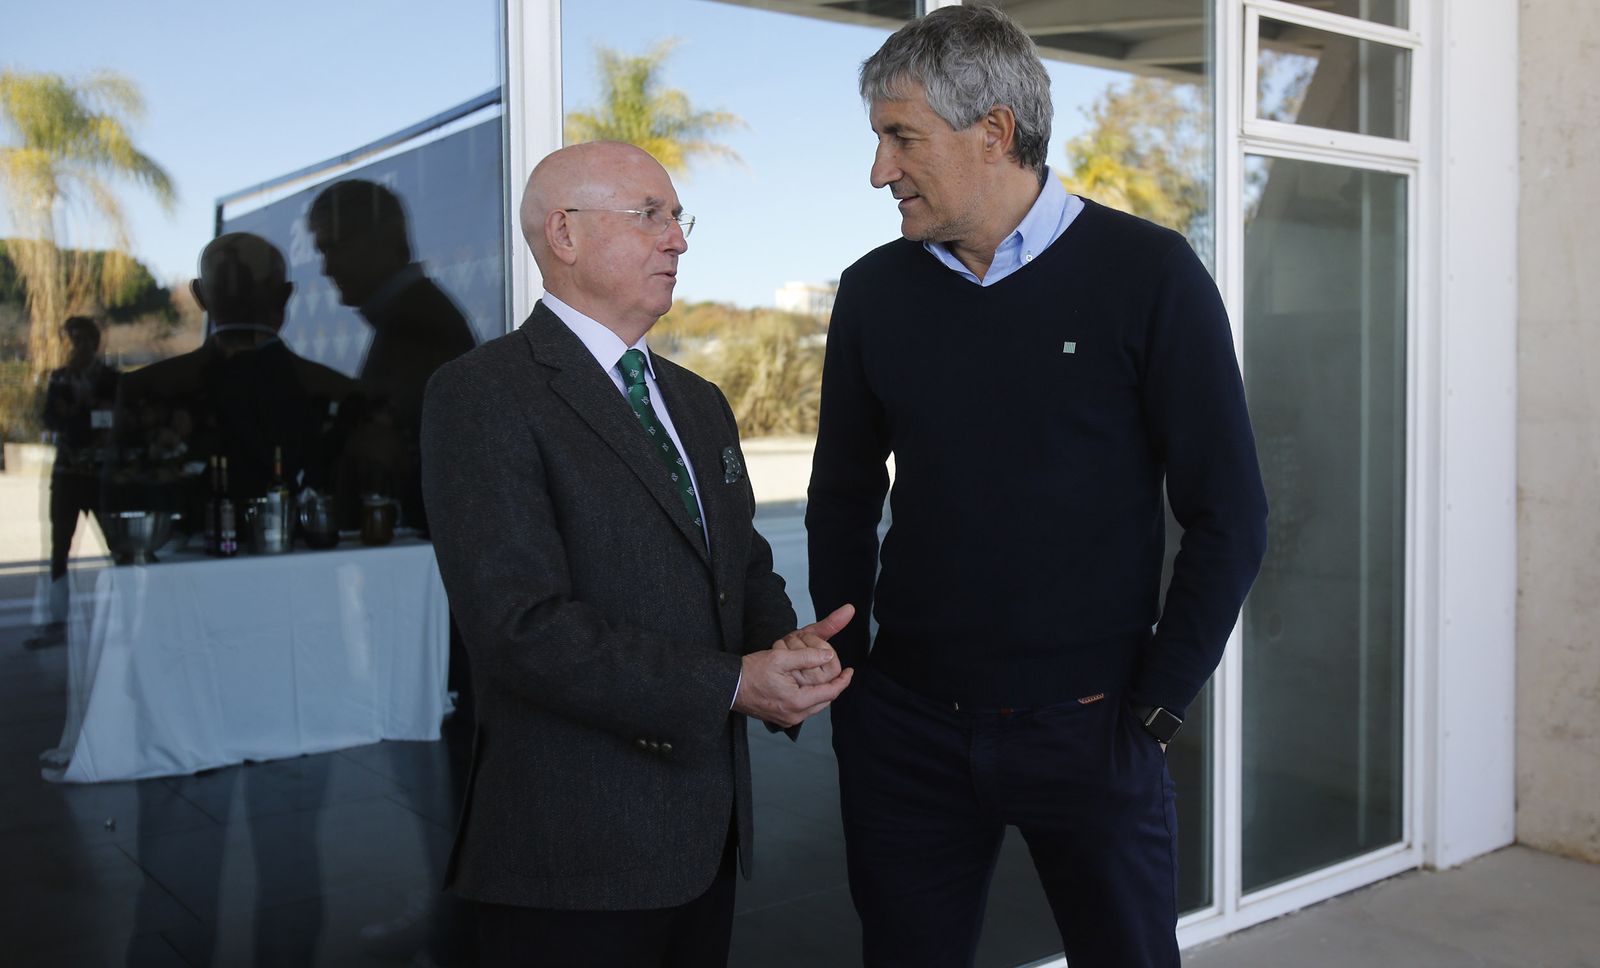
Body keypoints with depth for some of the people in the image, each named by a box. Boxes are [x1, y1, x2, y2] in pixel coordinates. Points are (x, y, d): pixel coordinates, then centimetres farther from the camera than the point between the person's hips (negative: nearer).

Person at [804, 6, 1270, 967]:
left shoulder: (1149, 274, -7)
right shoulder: (876, 290, 3)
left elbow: (1228, 516, -5)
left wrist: (1152, 708, -8)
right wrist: (850, 685, 4)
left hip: (1086, 729, -2)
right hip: (906, 729, 3)